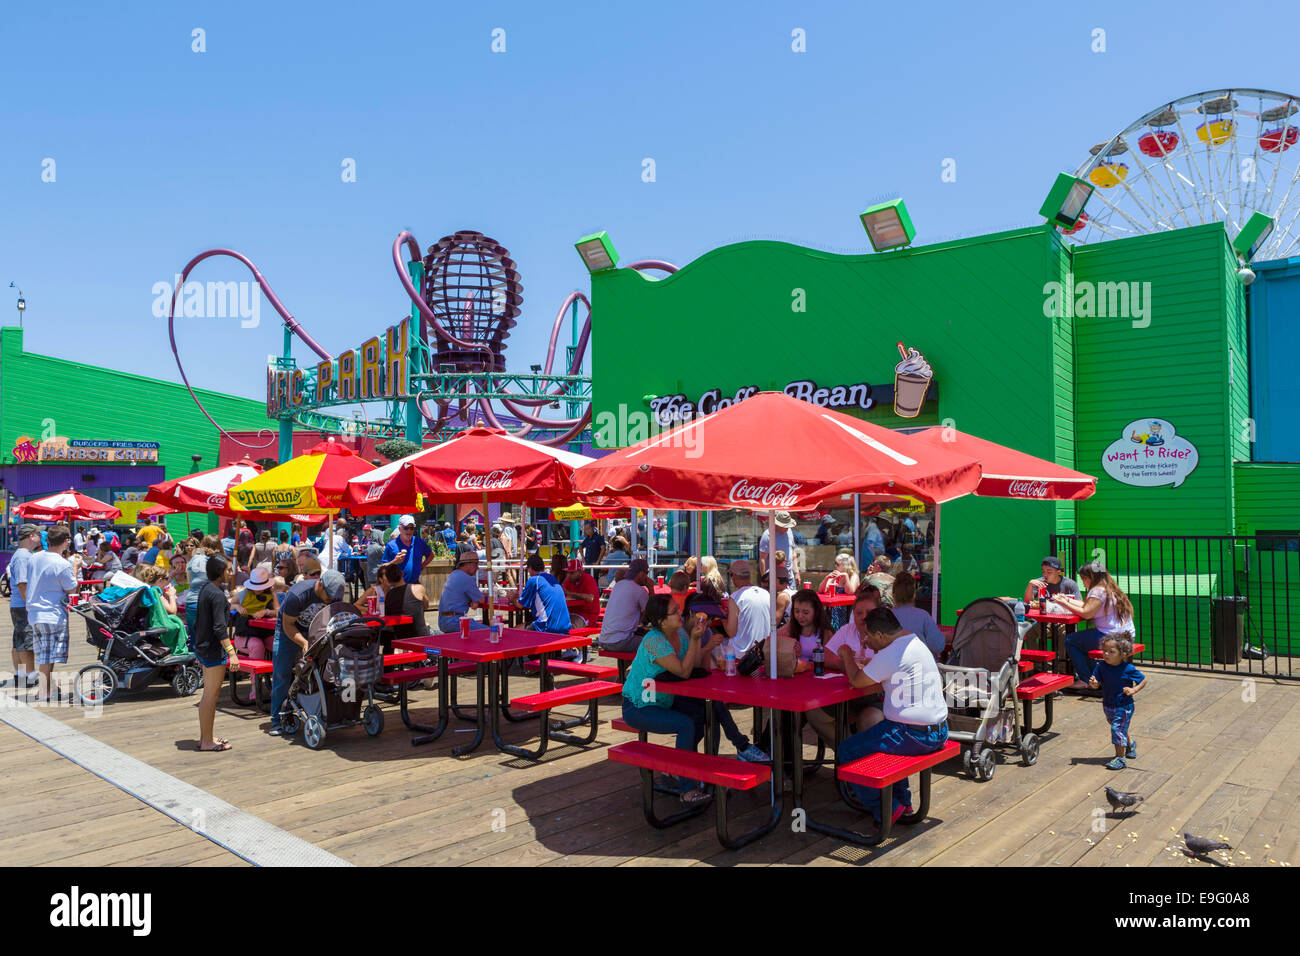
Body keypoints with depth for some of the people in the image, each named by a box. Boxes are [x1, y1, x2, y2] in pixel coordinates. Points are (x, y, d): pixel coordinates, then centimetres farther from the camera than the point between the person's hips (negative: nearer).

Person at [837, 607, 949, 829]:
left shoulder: (892, 654, -20)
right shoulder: (915, 642, 11)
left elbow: (856, 681, -9)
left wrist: (847, 656, 7)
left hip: (915, 735, -10)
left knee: (846, 752, -2)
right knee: (874, 733, 34)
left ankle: (886, 811, 2)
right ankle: (902, 800, 35)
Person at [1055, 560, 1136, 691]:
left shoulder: (1098, 591, -15)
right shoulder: (1110, 588, 16)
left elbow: (1086, 613, -21)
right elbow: (1087, 605, 18)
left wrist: (1065, 604, -11)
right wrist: (1067, 599, 18)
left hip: (1111, 637, -10)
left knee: (1070, 640, -3)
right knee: (1079, 639, 23)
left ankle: (1086, 680, 0)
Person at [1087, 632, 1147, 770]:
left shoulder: (1128, 669, -20)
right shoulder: (1101, 666, -11)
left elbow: (1143, 680, -6)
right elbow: (1098, 684, -5)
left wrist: (1133, 690, -20)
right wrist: (1094, 684, -28)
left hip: (1124, 706, -5)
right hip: (1108, 705, 6)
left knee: (1118, 729, -8)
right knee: (1121, 729, 25)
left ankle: (1120, 758, 7)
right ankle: (1130, 744, 54)